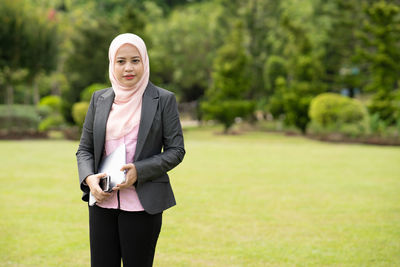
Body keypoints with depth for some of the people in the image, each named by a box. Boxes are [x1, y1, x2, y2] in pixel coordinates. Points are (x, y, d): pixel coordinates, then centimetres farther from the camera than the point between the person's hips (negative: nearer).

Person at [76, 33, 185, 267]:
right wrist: (89, 178, -9)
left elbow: (176, 150, -2)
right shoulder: (99, 99, 10)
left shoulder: (163, 99, 0)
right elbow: (84, 149, 12)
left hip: (141, 204, -3)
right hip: (103, 201, 3)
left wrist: (139, 171, -17)